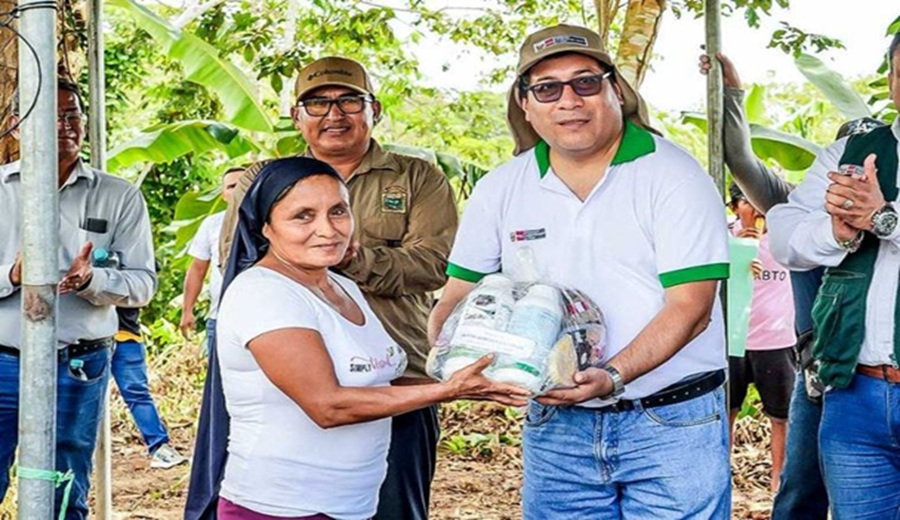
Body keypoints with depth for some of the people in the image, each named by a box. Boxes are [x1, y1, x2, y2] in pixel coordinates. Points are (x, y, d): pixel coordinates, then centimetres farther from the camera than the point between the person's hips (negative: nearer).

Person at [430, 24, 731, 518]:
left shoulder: (673, 176, -8)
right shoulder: (500, 190, 5)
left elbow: (690, 306, -14)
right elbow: (458, 296, 9)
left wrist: (613, 376, -27)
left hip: (671, 426, -3)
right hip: (555, 428, 4)